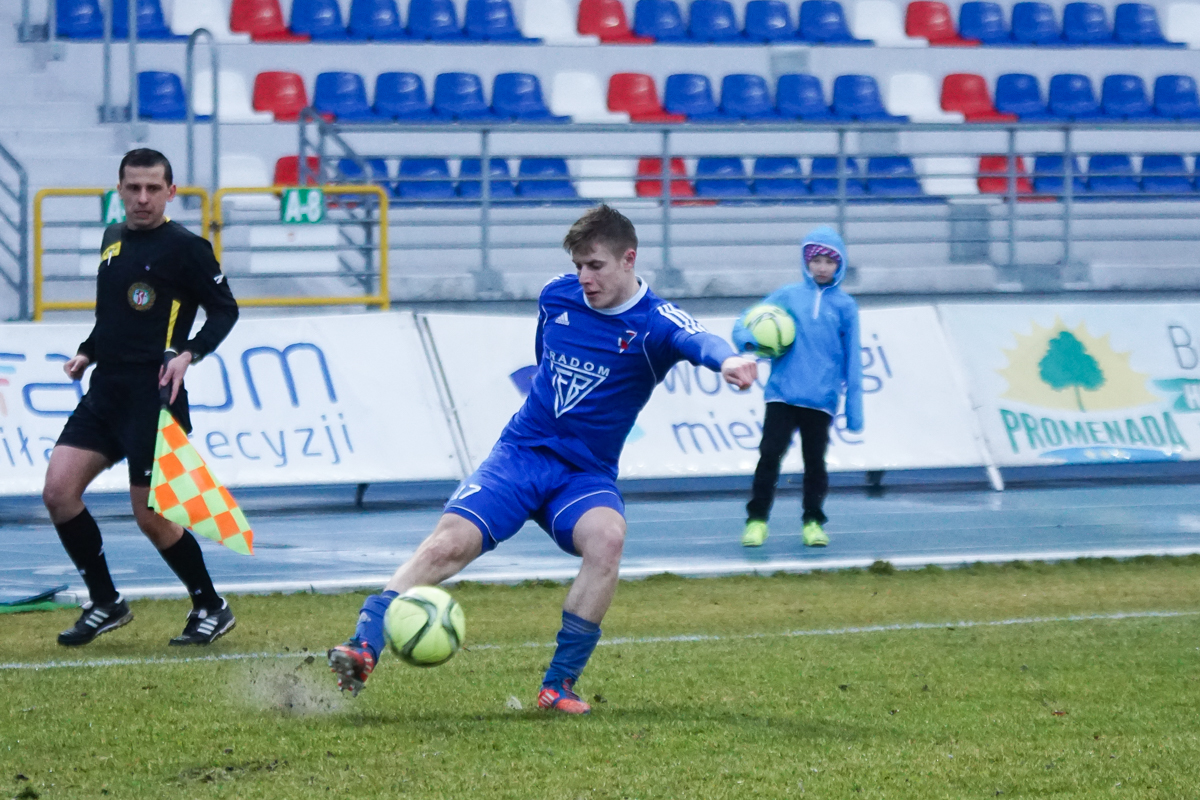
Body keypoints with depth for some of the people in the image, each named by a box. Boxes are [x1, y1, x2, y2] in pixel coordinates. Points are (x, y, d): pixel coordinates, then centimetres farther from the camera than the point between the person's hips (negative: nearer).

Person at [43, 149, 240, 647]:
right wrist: (87, 353, 12)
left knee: (150, 516, -4)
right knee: (58, 492, -5)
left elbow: (225, 310, -4)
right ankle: (105, 604, 8)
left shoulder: (185, 247, -7)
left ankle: (211, 610, 15)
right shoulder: (113, 240, 14)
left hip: (153, 395, -7)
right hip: (105, 390, 7)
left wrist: (190, 352, -18)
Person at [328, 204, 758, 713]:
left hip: (587, 474, -2)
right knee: (449, 542, -21)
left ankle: (559, 686, -24)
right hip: (521, 452, 2)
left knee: (607, 536, -33)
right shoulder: (556, 295, 3)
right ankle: (362, 649, -24)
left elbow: (695, 340, -35)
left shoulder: (654, 323, -11)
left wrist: (727, 360, -58)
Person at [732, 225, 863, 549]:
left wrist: (854, 408, 3)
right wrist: (750, 339, -17)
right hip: (782, 394, 0)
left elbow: (852, 359, 7)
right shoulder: (787, 296, 7)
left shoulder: (844, 306, 6)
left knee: (815, 460, 5)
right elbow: (743, 324, 7)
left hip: (821, 399, 0)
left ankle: (813, 521, 17)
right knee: (770, 454, -5)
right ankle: (756, 520, 3)